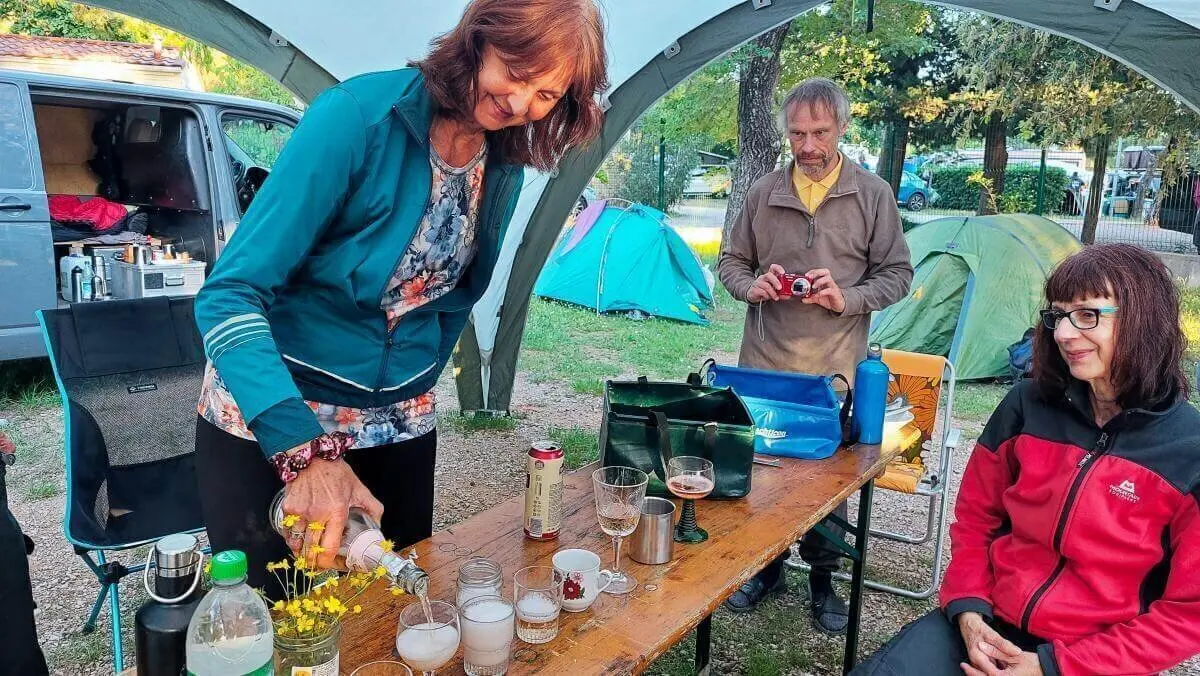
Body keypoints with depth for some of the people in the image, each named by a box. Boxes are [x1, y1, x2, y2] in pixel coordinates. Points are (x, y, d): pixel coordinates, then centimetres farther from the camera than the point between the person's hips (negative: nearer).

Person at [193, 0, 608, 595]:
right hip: (268, 416, -5)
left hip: (399, 427, 5)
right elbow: (231, 293, -24)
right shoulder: (358, 116, -21)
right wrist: (303, 449, -34)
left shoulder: (505, 166, -2)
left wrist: (415, 390, 15)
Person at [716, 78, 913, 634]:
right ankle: (767, 569, 31)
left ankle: (822, 580, 28)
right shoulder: (763, 193, 4)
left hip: (834, 372, -1)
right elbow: (730, 263, 13)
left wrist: (848, 299, -14)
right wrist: (752, 286, -9)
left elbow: (897, 274, 4)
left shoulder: (873, 195, 1)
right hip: (764, 366, 2)